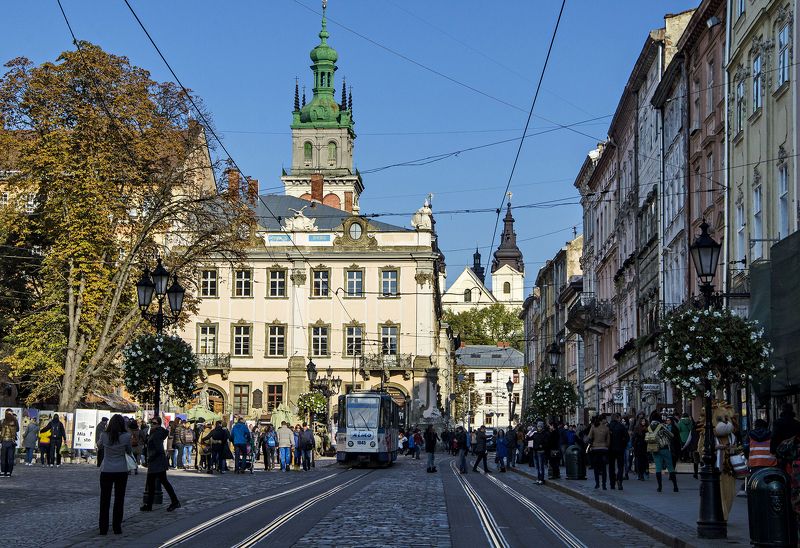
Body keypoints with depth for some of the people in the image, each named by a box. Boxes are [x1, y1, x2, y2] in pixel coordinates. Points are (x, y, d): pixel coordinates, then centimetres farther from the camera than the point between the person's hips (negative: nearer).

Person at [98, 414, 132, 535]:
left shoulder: (104, 435, -9)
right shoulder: (126, 436, -11)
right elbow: (130, 452, 3)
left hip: (106, 471, 0)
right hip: (121, 471, 0)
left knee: (104, 500, 8)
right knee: (119, 500, 9)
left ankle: (103, 529, 8)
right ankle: (117, 528, 10)